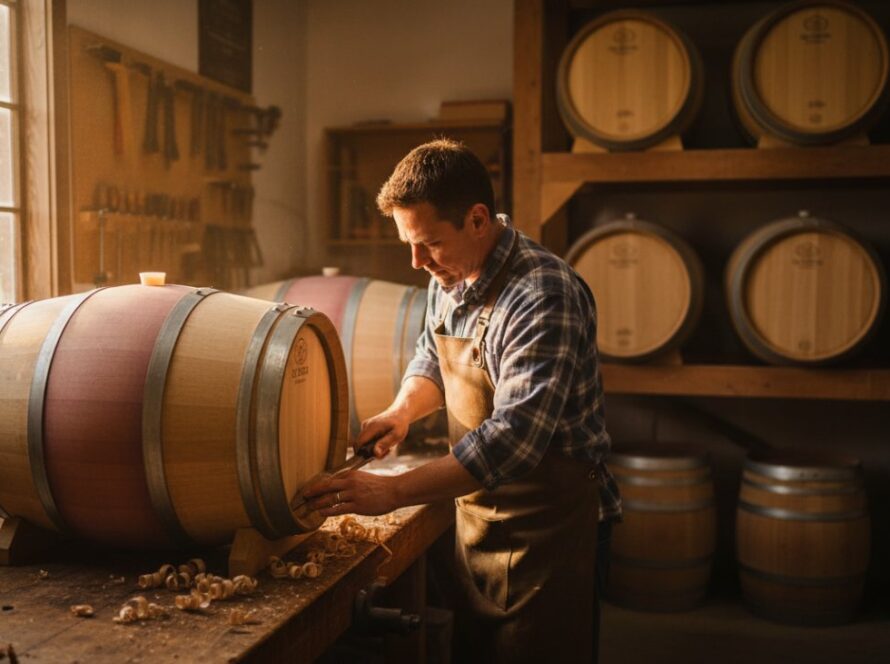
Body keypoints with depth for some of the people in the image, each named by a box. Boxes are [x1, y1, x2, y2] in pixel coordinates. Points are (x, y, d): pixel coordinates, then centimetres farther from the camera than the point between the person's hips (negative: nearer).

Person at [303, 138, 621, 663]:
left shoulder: (544, 296, -26)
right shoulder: (451, 276, 0)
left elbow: (513, 439, -32)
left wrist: (393, 492, -32)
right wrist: (403, 409, -3)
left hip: (545, 524, -7)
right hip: (477, 514, 8)